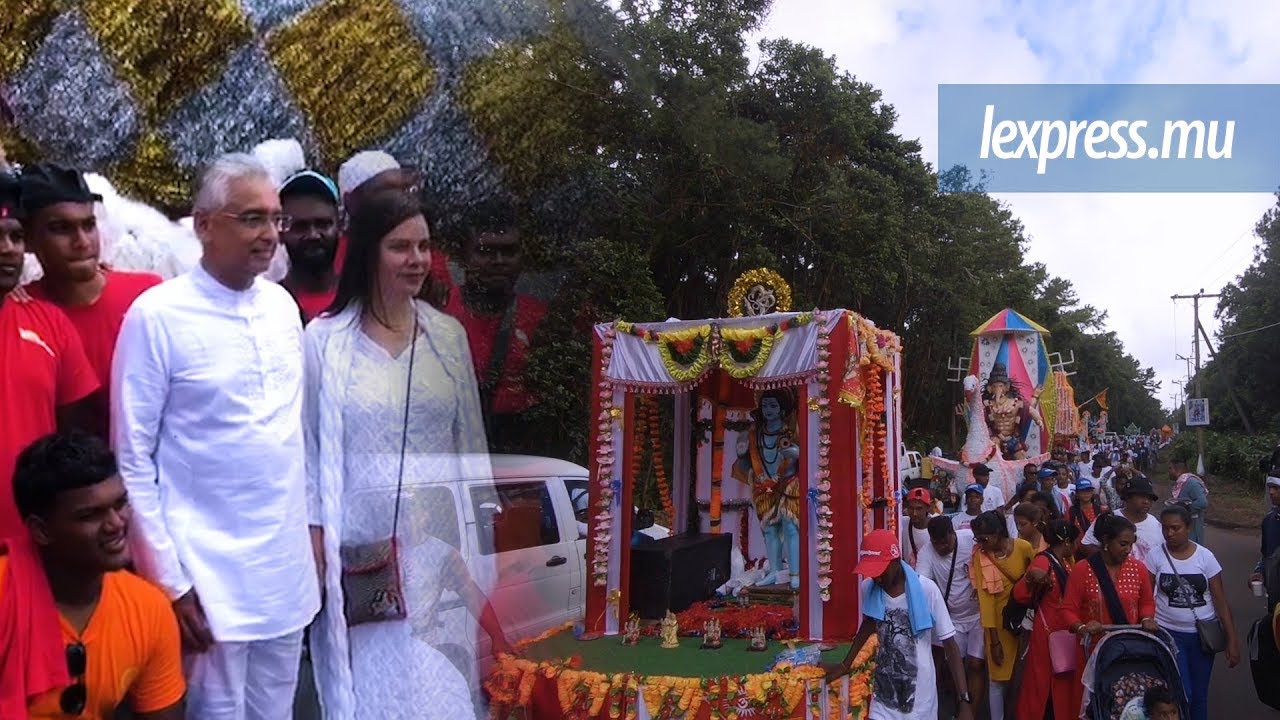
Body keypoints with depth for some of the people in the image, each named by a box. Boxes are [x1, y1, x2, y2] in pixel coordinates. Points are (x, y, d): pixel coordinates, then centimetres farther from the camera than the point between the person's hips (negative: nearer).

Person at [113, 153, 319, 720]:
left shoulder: (283, 305, 5)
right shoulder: (157, 315, -11)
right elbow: (132, 458, -9)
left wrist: (312, 527, 12)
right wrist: (169, 579, -10)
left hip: (288, 567, 5)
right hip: (208, 572, -5)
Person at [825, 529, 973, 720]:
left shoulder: (927, 590, -17)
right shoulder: (869, 588, -6)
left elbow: (950, 646, -11)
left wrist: (965, 700, -17)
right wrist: (845, 665, 23)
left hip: (920, 699, -3)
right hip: (883, 696, 3)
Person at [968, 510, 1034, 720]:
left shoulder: (1023, 547, -14)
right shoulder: (980, 555, -12)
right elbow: (985, 596, -12)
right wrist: (993, 639, -12)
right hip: (999, 620, 0)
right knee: (997, 679, 5)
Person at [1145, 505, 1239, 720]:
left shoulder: (1205, 557, -5)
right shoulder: (1156, 556, -7)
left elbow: (1221, 600, -3)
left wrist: (1232, 640, -6)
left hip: (1203, 634, 2)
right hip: (1168, 633, -1)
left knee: (1199, 695, 11)